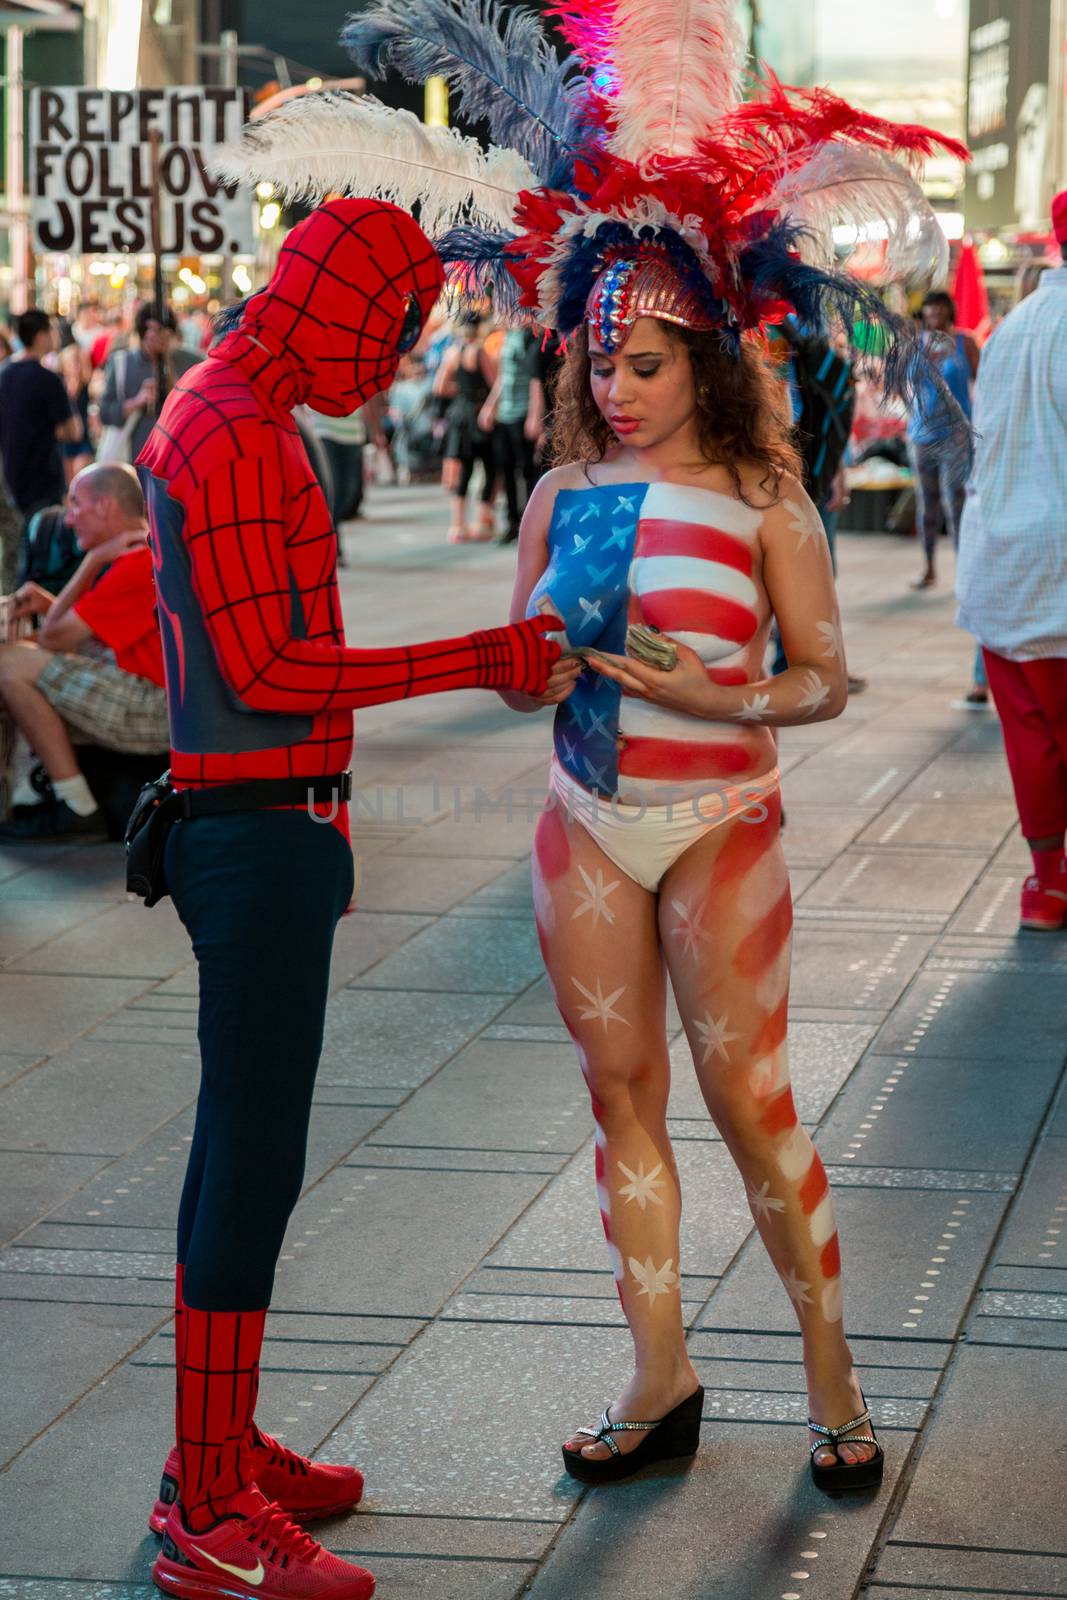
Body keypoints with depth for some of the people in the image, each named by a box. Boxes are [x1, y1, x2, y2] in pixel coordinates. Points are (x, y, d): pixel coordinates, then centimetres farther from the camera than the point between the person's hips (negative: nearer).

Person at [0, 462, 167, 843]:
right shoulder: (145, 553, 15)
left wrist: (92, 562, -8)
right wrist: (47, 603, 3)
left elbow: (54, 637, -15)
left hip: (157, 711, -11)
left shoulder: (138, 565, -19)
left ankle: (76, 811, -12)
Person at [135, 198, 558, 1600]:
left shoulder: (241, 417, 17)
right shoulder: (231, 431, -16)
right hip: (261, 837, -11)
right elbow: (265, 666, -22)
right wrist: (476, 664, -20)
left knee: (242, 1150, 15)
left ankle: (220, 1458, 24)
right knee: (255, 1158, -8)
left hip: (266, 831, 11)